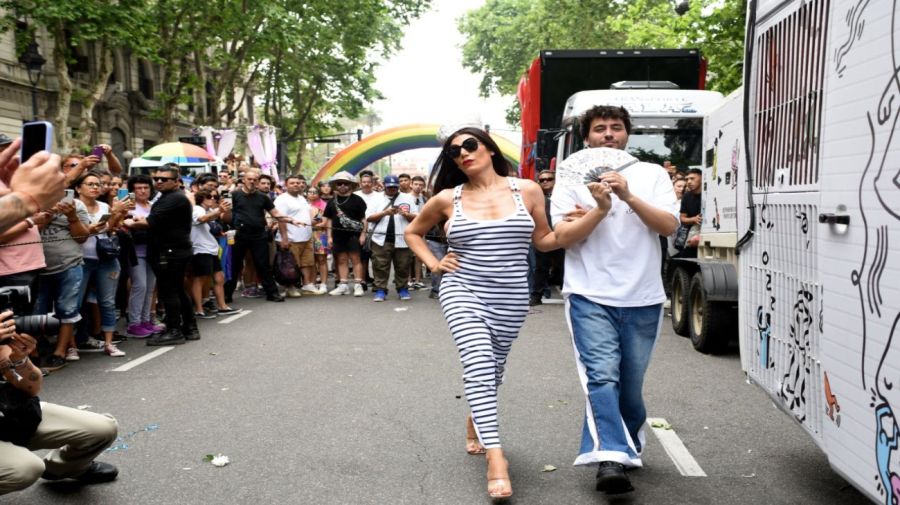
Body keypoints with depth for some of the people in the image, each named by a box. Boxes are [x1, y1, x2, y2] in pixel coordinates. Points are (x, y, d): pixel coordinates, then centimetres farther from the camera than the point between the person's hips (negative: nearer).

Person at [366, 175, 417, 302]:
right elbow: (369, 217, 0)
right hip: (381, 240, 0)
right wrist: (385, 212, -12)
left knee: (403, 266, 4)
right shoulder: (377, 199, 8)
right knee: (380, 266, -1)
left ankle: (402, 289, 16)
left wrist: (406, 214, -12)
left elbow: (417, 218, 8)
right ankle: (380, 290, 5)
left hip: (402, 240, 1)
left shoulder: (407, 199, 10)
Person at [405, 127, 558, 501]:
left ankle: (476, 420, 46)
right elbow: (413, 232, 16)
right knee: (479, 363, -21)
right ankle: (496, 457, -23)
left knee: (492, 368, 16)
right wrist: (433, 264, 3)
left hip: (510, 300, 2)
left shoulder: (527, 190, 0)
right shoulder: (448, 198, 1)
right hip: (463, 293, -2)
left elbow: (543, 240, 7)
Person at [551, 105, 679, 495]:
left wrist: (629, 196, -17)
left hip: (642, 299, 2)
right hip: (590, 296, -2)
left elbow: (669, 226, -5)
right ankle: (610, 459, -22)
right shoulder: (572, 179, 5)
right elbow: (563, 237, -4)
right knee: (602, 377, -17)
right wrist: (600, 209, -18)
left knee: (630, 384, 10)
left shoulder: (652, 174, 8)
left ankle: (627, 446, 32)